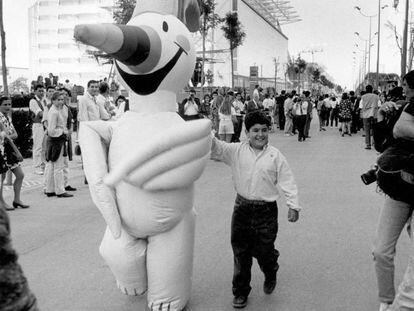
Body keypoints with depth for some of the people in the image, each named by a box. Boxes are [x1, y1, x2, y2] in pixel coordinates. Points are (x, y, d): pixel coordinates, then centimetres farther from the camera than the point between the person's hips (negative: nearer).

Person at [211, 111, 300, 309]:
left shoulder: (275, 155, -4)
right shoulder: (236, 151, -1)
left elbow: (287, 182, -2)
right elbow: (217, 148, -12)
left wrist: (293, 206, -6)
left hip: (266, 210, -1)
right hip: (242, 208, 2)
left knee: (263, 250, 6)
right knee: (240, 252, 8)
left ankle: (270, 275, 42)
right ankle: (240, 292, 25)